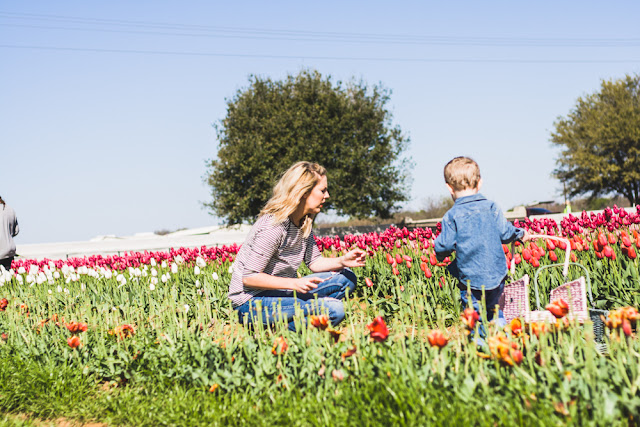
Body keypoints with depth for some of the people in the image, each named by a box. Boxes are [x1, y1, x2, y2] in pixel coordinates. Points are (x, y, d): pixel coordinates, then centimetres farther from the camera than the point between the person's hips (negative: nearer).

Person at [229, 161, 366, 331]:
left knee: (346, 279, 5)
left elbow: (314, 261, 11)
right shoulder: (274, 225, -23)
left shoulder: (304, 223, 6)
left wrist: (342, 261, -7)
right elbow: (249, 277, -22)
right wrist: (295, 283, -28)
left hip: (279, 291, 10)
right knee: (334, 310, -25)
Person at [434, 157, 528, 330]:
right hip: (497, 276, 4)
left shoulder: (451, 216, -10)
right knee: (493, 310, 22)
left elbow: (444, 246, -11)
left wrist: (440, 253, 13)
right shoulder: (491, 207, -1)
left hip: (472, 281, -3)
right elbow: (505, 233, 3)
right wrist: (521, 234, 25)